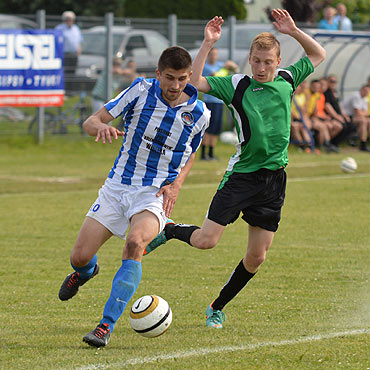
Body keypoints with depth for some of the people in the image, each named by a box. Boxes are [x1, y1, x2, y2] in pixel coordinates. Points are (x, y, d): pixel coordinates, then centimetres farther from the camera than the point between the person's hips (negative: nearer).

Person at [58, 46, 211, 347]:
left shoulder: (199, 113, -3)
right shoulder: (141, 91, -6)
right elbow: (90, 122, -5)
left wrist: (176, 184, -3)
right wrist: (102, 127, -31)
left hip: (156, 193, -2)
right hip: (117, 186, 2)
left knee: (135, 242, -33)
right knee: (80, 256, -4)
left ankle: (107, 325, -29)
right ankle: (86, 271, 39)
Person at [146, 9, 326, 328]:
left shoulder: (287, 80, 6)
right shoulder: (237, 86, -4)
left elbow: (318, 55, 20)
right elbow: (194, 83, -14)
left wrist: (293, 31, 5)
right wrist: (208, 45, -19)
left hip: (274, 179, 3)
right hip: (241, 174, -3)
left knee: (257, 256, 3)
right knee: (206, 240, -13)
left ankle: (217, 308, 22)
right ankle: (168, 231, 20)